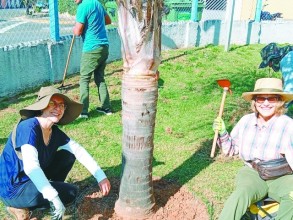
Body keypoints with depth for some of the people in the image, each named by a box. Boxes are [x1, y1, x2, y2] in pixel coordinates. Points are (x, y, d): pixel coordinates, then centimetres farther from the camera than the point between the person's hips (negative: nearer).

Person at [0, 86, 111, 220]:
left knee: (69, 155, 3)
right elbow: (31, 167, -36)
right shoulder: (28, 127, -26)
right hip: (13, 189, -8)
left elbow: (79, 151, 1)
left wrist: (101, 176, -7)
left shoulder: (55, 132, -2)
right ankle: (19, 207, -1)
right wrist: (55, 199, -37)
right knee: (70, 193, -14)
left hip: (32, 180, 8)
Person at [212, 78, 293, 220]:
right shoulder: (246, 121, 0)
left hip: (280, 177, -1)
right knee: (242, 193, -30)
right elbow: (230, 150, 10)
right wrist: (222, 133, -7)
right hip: (251, 174, 2)